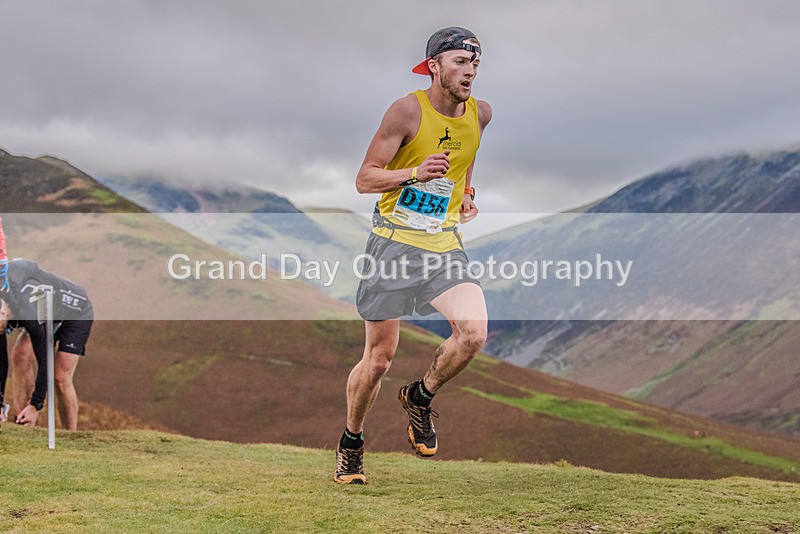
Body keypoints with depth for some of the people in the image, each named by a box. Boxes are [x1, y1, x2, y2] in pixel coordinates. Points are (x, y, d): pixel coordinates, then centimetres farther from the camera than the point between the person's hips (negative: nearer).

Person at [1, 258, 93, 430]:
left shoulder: (30, 315, -42)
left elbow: (45, 362, -33)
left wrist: (35, 406, -27)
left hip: (77, 313, -7)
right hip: (50, 314, 7)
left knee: (60, 378, -16)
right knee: (20, 355, -13)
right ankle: (24, 424, -10)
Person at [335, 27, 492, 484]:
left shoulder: (481, 114, 4)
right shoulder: (408, 111, -11)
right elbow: (364, 179, -10)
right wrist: (416, 174, -25)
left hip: (444, 244, 4)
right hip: (394, 241, -4)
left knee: (473, 333, -20)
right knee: (379, 358, 1)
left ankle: (421, 397, 9)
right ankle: (351, 443, 26)